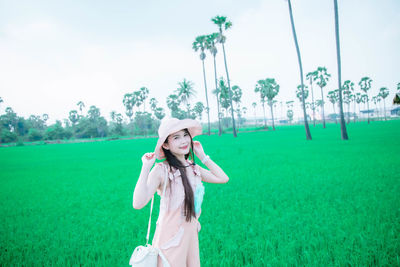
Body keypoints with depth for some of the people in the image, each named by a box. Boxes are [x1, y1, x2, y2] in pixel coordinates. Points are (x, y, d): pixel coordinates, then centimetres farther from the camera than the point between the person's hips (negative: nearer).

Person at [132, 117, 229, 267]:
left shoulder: (193, 168, 3)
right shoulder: (161, 170, -18)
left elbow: (223, 178, 8)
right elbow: (138, 204, -28)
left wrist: (202, 156, 6)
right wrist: (146, 167, -29)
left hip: (191, 235, 6)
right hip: (171, 238, -6)